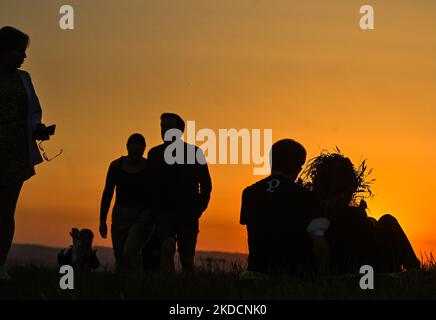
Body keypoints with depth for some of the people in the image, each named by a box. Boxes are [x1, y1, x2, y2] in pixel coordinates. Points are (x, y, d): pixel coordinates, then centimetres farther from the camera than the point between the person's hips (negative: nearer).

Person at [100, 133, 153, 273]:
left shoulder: (150, 168, -3)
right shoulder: (116, 166, 2)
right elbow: (107, 193, 7)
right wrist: (102, 220, 3)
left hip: (142, 215, -3)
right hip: (120, 215, 3)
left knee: (130, 251, -24)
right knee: (120, 259, 2)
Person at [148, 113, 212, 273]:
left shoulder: (194, 152, 2)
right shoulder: (155, 153, 7)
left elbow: (206, 185, 8)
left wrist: (198, 209, -1)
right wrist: (153, 210, 1)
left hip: (188, 213, 0)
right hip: (164, 211, 0)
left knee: (187, 259, 5)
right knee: (167, 247, -23)